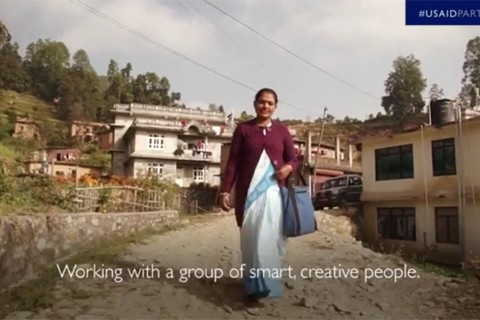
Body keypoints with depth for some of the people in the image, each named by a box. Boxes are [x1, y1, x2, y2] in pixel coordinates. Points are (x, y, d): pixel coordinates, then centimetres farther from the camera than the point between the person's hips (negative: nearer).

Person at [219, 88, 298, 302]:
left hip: (273, 191, 0)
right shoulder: (243, 129, 7)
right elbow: (233, 162, 3)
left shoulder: (281, 130, 10)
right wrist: (225, 191, -4)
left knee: (268, 237, -6)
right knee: (251, 238, 2)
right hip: (248, 191, 0)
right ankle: (253, 284, 11)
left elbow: (293, 159, 11)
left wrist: (288, 167, -13)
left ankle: (264, 284, 1)